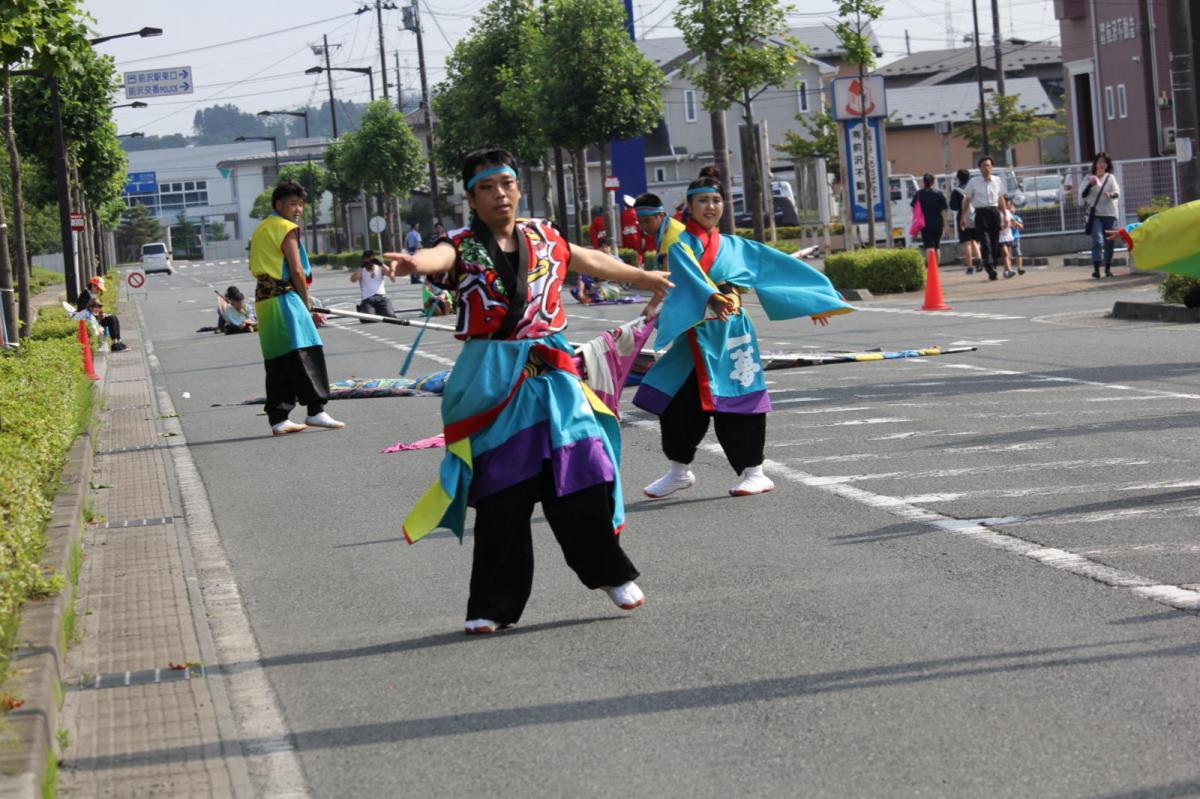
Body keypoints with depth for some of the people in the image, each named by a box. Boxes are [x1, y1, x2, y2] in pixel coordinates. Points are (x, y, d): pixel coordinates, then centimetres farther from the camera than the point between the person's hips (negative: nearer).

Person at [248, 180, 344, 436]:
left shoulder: (261, 230, 20)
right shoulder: (287, 229, -6)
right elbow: (297, 271, -11)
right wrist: (308, 306, -1)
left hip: (263, 300, 9)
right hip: (284, 298, -9)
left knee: (277, 362, 10)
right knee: (305, 354, -13)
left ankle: (278, 419, 10)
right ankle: (316, 410, -22)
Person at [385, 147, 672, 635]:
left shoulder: (544, 237, 11)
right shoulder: (464, 246, -2)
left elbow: (591, 261, 29)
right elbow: (440, 257, -26)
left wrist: (644, 278, 44)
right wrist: (413, 262, -50)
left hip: (550, 374, 3)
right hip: (491, 382, -3)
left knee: (581, 481, 0)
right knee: (500, 498, -1)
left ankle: (610, 572, 22)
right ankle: (494, 605, 8)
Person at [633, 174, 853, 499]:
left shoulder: (736, 247, 12)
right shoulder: (681, 245, 1)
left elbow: (781, 267, 17)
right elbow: (689, 276, -20)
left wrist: (815, 300, 16)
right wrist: (712, 298, -38)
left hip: (730, 336, 1)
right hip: (692, 335, -1)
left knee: (737, 403, -4)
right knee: (677, 404, 3)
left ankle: (754, 472, 4)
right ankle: (678, 470, 20)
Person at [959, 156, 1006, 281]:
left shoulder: (997, 181, 9)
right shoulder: (973, 182, 1)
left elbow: (1001, 199, 17)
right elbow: (966, 200, 7)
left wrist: (1005, 216, 16)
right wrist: (963, 217, 3)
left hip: (994, 212, 3)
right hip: (981, 213, -3)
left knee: (995, 243, 4)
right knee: (985, 243, -12)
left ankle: (992, 269, 13)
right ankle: (991, 270, -20)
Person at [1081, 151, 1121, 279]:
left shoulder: (1110, 177, 8)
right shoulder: (1089, 178, 6)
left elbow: (1117, 193, -5)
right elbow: (1082, 195, 0)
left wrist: (1111, 194, -28)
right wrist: (1090, 185, -15)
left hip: (1110, 214, 2)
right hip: (1095, 214, -2)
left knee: (1109, 242, 5)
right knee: (1097, 240, -17)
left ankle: (1108, 269, 16)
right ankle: (1096, 269, -21)